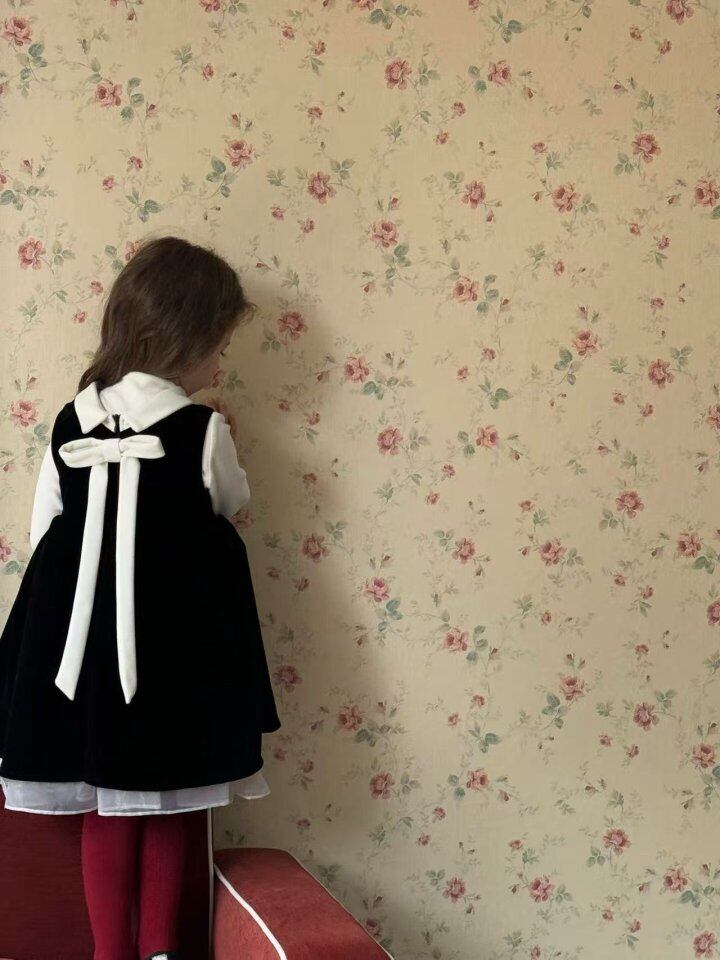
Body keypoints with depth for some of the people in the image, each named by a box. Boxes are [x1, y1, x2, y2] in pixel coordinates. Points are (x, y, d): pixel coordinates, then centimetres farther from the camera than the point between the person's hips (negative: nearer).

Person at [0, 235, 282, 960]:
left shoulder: (70, 423, -3)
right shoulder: (202, 430, -13)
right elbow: (231, 505, 6)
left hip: (81, 628, 3)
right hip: (174, 638, -3)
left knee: (105, 811, 13)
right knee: (164, 811, 15)